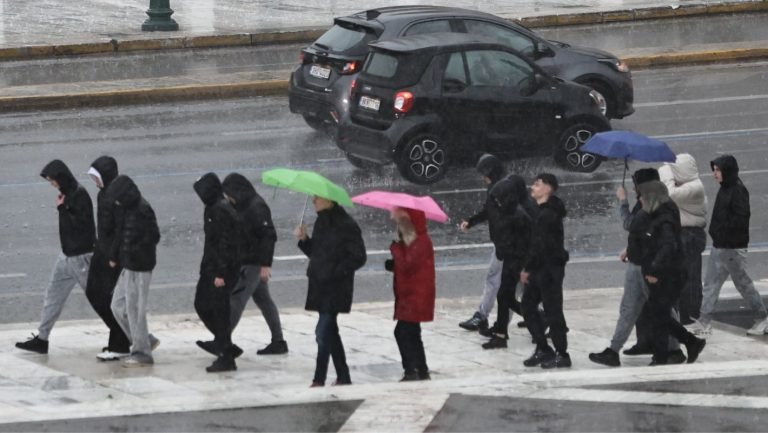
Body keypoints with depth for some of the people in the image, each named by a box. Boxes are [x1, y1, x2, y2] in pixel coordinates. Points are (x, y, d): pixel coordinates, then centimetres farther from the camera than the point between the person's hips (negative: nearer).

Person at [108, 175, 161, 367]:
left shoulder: (143, 211, -17)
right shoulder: (124, 209, 11)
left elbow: (153, 236, -19)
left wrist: (134, 251, -20)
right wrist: (114, 256, 10)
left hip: (140, 267, -10)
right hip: (128, 266, 10)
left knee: (135, 309, -5)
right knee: (118, 306, 13)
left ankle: (142, 353, 4)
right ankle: (146, 341, 23)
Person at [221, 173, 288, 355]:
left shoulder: (257, 207, -17)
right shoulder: (242, 206, 13)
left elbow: (269, 236, -21)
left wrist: (265, 264, -23)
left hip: (253, 264, -10)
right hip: (244, 263, 10)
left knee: (236, 299, -11)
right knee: (263, 299, 13)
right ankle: (278, 341, 18)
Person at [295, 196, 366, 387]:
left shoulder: (346, 225, -14)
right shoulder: (321, 222, 12)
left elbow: (358, 257, -15)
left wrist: (335, 272, -20)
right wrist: (304, 239, 2)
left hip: (335, 288, -9)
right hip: (321, 286, 9)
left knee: (323, 332, -12)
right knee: (329, 332, 14)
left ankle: (319, 380, -8)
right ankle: (343, 377, 23)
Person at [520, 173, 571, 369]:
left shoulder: (548, 214, -18)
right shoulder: (543, 211, 13)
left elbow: (541, 245, -22)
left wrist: (528, 268, -17)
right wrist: (528, 267, 12)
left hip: (549, 269, -10)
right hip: (540, 268, 10)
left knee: (552, 310, -4)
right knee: (528, 305, 13)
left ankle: (561, 354, 3)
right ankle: (543, 349, 19)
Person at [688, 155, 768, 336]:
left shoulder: (738, 191, -17)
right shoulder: (724, 189, 11)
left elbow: (741, 219, -22)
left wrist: (721, 230, -19)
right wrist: (715, 231, 5)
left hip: (733, 247, -9)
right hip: (719, 246, 9)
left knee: (743, 282, 2)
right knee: (711, 283, 5)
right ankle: (704, 322, 6)